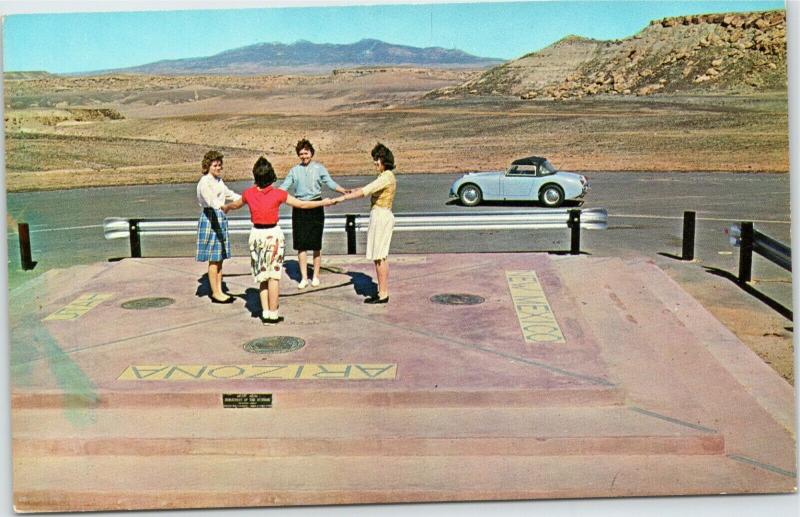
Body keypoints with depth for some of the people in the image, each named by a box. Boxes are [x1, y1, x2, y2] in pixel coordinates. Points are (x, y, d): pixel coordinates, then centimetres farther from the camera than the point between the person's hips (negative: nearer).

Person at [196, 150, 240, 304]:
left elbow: (228, 193, 30)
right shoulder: (204, 182, -14)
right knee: (213, 258, -4)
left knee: (220, 257, 10)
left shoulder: (218, 180, 14)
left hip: (220, 217, 9)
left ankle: (218, 290, 17)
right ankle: (215, 293, 1)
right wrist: (224, 206, -48)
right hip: (210, 217, -9)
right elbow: (210, 199, -31)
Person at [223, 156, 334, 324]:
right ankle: (273, 315, 4)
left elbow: (235, 205, 19)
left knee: (262, 276, 13)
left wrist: (225, 207, 41)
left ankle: (265, 313, 12)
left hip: (256, 234, 3)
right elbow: (302, 205, -4)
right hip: (273, 234, -3)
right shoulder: (278, 194, -9)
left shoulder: (249, 193, -1)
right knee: (273, 276, 3)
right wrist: (323, 203, 8)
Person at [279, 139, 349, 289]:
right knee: (300, 245, 2)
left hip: (315, 207, -2)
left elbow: (330, 183, -8)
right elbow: (284, 186, 5)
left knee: (316, 245, 5)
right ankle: (304, 278, 10)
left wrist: (343, 191, -24)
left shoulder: (319, 168, 2)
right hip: (299, 208, 2)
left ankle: (316, 276, 17)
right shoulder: (294, 170, 8)